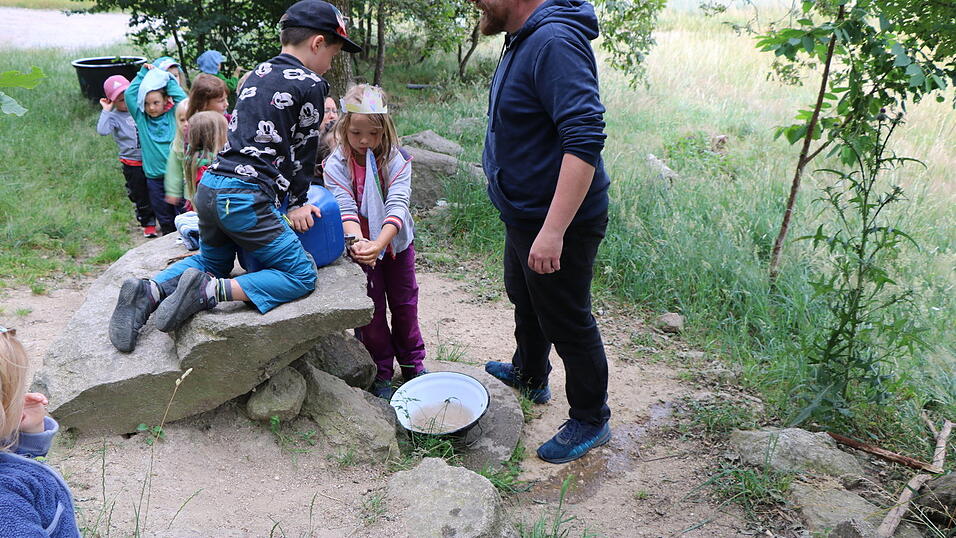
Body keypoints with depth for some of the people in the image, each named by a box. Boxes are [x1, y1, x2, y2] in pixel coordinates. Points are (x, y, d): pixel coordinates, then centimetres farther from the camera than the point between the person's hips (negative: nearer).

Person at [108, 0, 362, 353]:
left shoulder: (258, 73, 19)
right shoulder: (311, 85, -4)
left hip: (208, 188, 8)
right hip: (244, 197, -8)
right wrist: (297, 204, 11)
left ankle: (149, 291, 5)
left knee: (211, 263, 30)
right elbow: (302, 151, 2)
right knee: (302, 276, 1)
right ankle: (212, 292, -17)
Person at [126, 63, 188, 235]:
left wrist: (167, 78, -5)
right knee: (165, 219, 13)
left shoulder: (173, 115, 0)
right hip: (154, 177, 2)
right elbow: (129, 94, -2)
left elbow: (182, 97, -14)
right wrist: (143, 74, 1)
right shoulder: (141, 118, 4)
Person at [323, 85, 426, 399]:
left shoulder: (396, 161, -15)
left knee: (405, 304, 12)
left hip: (396, 242, 1)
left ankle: (412, 364, 32)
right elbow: (345, 208, -25)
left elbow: (397, 207, -26)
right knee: (372, 309, 6)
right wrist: (358, 241, -44)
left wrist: (378, 243, -41)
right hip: (360, 248, -1)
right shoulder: (336, 165, -14)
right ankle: (381, 373, 22)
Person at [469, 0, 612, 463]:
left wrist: (552, 230, -36)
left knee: (566, 322, 5)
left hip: (556, 222, -10)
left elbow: (585, 139, -34)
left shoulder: (555, 42, -26)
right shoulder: (524, 39, 8)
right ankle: (529, 375, 52)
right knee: (525, 300, 28)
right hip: (525, 215, 11)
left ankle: (590, 420, 26)